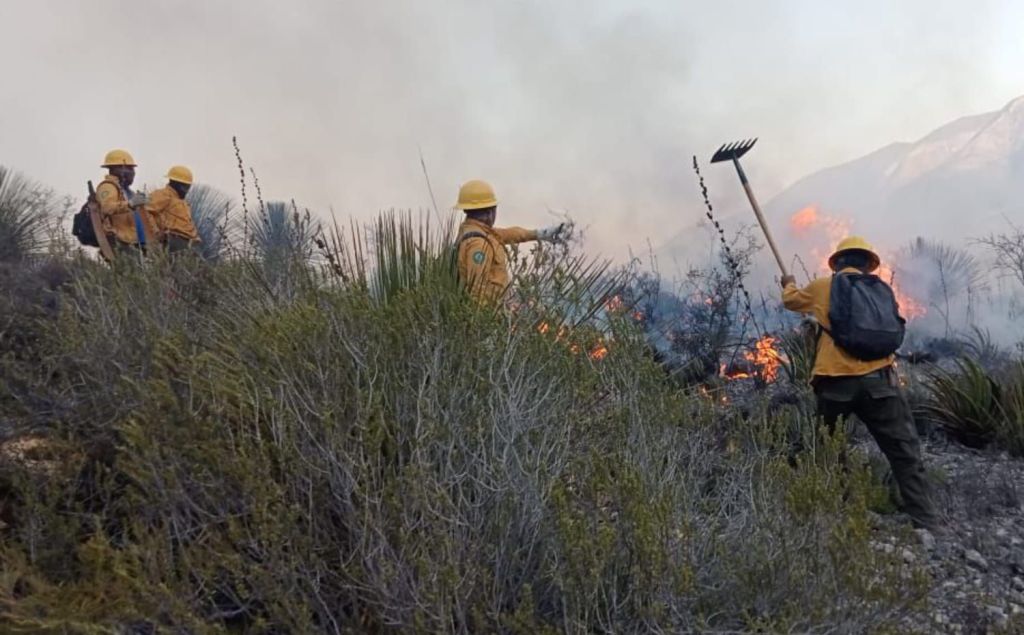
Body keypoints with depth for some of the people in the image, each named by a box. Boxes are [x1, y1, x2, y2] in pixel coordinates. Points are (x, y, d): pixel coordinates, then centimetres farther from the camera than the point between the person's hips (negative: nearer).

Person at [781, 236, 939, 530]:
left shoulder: (822, 288, 9)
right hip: (878, 380, 1)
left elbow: (792, 300, 26)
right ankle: (927, 524, -1)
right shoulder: (881, 289, 13)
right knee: (906, 456, 3)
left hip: (835, 383, 0)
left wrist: (789, 284, 48)